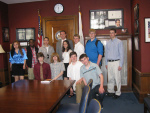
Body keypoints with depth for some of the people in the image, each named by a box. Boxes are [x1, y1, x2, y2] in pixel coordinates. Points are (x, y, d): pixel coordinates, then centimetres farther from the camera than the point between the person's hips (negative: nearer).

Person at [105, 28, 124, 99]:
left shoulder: (119, 42, -3)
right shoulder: (108, 43, 11)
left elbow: (121, 53, -5)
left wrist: (120, 64, -10)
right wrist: (106, 63, 10)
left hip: (116, 62, -4)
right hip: (109, 62, 4)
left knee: (117, 78, -2)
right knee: (110, 78, 10)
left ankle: (118, 93, 10)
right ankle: (110, 91, 22)